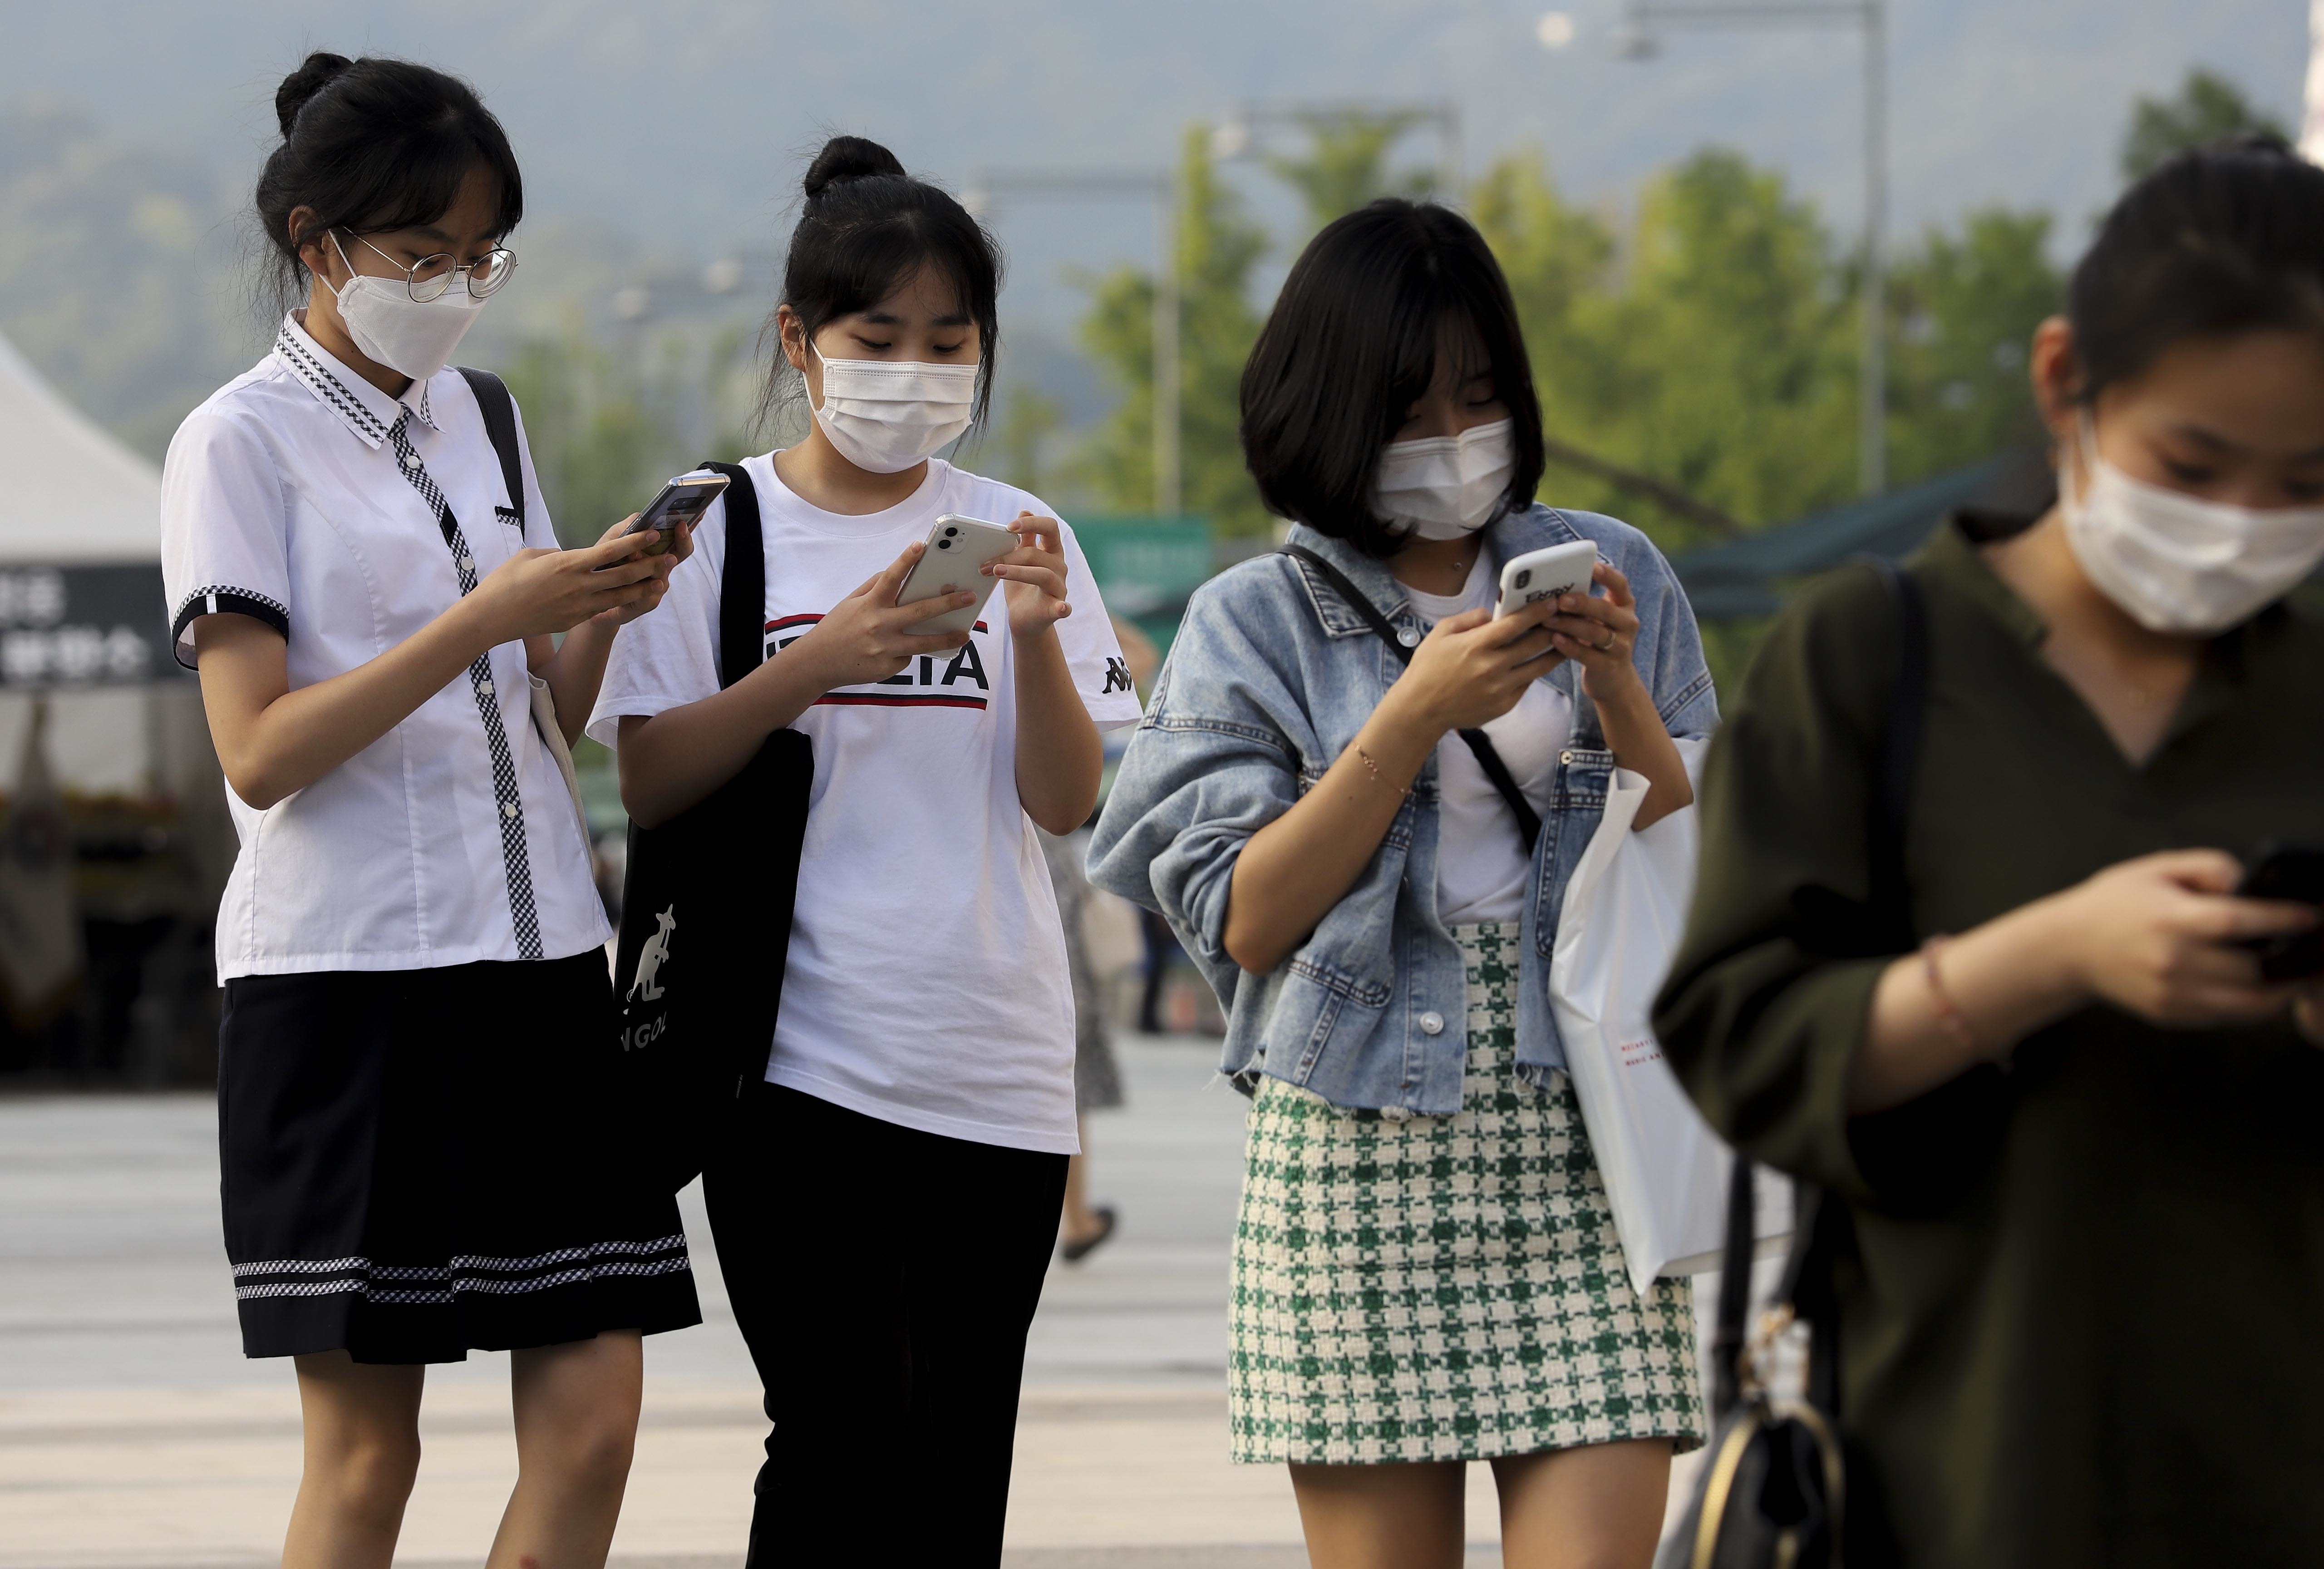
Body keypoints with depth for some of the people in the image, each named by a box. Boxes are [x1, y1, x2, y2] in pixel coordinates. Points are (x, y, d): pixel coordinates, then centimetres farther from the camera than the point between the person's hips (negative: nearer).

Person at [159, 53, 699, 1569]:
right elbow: (260, 752, -12)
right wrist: (483, 620, -19)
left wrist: (597, 613, -4)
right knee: (366, 1445, -3)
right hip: (348, 974, -6)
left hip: (537, 954, 6)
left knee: (592, 1414, -2)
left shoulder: (474, 418, 15)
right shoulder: (242, 442, -3)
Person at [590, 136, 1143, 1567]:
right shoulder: (719, 528, 3)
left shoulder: (1011, 534, 9)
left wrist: (1035, 641, -15)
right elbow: (651, 783, -5)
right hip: (799, 1057, -3)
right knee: (846, 1435, -14)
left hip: (992, 1069, 3)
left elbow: (1068, 802, 2)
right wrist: (820, 663, -17)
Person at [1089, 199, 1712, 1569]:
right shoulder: (1258, 623, 7)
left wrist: (1617, 693, -7)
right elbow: (1246, 918, -4)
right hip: (1355, 1146, -1)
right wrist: (1419, 714, -11)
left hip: (1581, 1142, 1)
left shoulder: (1614, 577, 12)